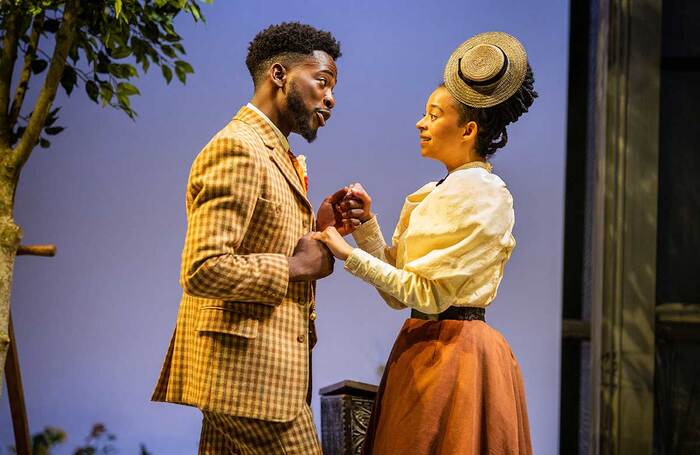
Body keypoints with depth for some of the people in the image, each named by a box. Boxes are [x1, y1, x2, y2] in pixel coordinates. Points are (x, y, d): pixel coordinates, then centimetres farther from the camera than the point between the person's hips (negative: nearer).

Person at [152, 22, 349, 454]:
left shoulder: (276, 156, 19)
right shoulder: (237, 148, -14)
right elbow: (203, 271, -24)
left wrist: (318, 234, 5)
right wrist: (293, 266, -15)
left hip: (243, 370, 10)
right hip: (251, 371, -10)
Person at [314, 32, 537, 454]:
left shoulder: (483, 194, -13)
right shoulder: (432, 195, 14)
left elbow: (428, 293, -18)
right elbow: (398, 293, 10)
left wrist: (350, 254, -15)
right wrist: (367, 224, -1)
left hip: (455, 352, -9)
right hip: (418, 347, 9)